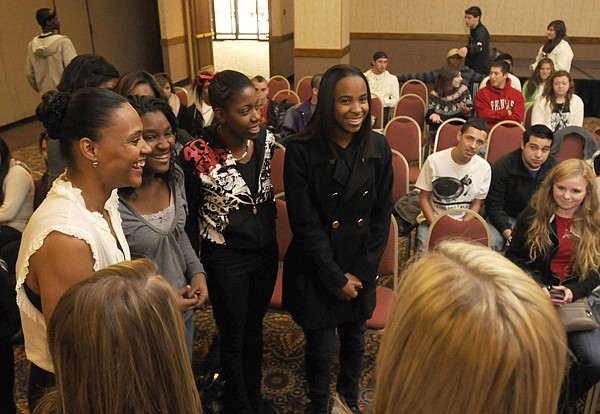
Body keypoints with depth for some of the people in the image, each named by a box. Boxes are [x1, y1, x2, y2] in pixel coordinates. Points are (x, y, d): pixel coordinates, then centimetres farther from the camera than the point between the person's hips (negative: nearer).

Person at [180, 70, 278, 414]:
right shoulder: (197, 156, -21)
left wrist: (271, 240, 12)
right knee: (234, 337, 15)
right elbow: (190, 217, -10)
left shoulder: (265, 139, -7)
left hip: (265, 252, 5)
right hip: (226, 260, -4)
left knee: (255, 326, 23)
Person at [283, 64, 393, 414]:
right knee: (322, 348, 10)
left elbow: (382, 215, 0)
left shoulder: (378, 147, -5)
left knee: (355, 339, 21)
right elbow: (305, 223, -15)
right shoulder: (301, 150, -16)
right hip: (316, 270, -3)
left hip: (362, 270, 4)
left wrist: (361, 272, -4)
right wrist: (336, 278, -12)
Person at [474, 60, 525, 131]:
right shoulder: (482, 93, 7)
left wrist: (493, 117, -5)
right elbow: (483, 115, -4)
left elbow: (517, 118, 0)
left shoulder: (517, 95, 12)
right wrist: (506, 113, -1)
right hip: (489, 131, -1)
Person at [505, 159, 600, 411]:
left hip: (575, 298, 3)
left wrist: (573, 291, -11)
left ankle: (568, 398, 19)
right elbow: (513, 257, 1)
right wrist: (536, 285, -14)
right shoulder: (533, 215, -2)